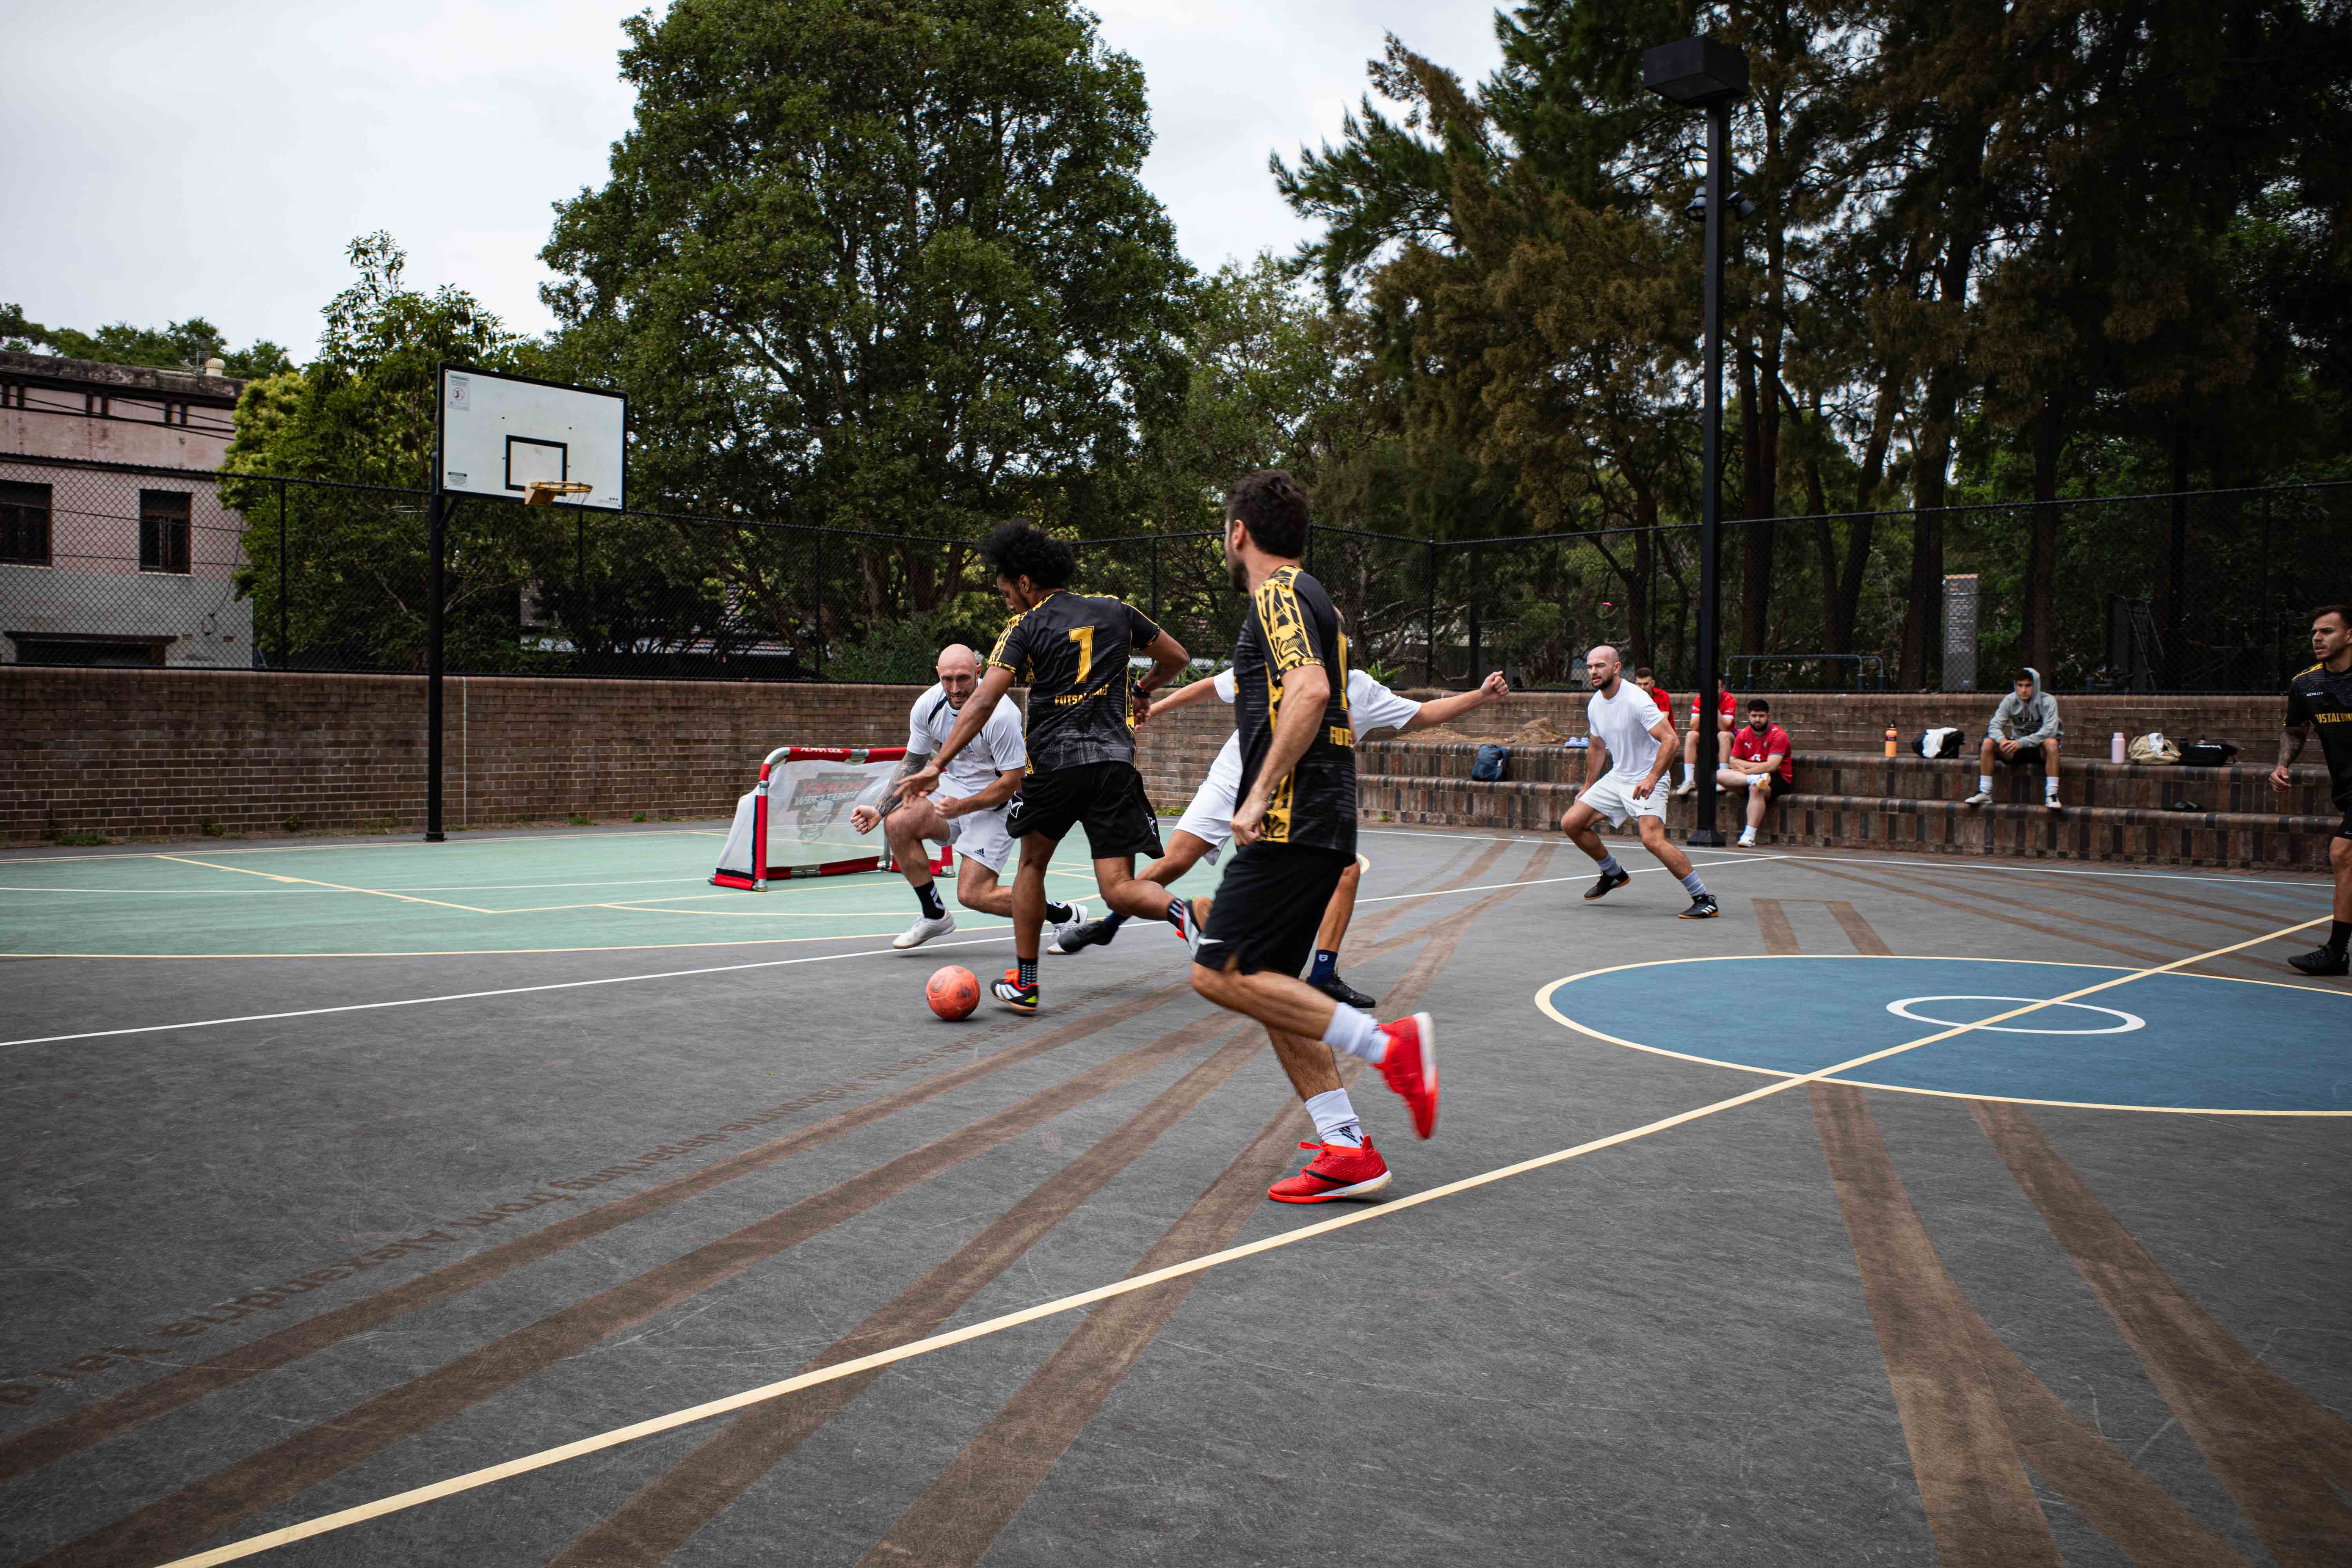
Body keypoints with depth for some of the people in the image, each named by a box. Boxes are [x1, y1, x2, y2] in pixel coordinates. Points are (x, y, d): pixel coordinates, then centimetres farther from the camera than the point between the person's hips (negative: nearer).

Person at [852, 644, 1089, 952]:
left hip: (998, 804, -7)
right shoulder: (927, 706, -8)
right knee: (898, 823, -17)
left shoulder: (1000, 715, -27)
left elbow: (1012, 782, -20)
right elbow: (913, 763, 6)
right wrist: (879, 810, -3)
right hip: (956, 797, 7)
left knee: (973, 894, -17)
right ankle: (934, 916, 1)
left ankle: (1067, 915, 1)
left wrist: (961, 807, -24)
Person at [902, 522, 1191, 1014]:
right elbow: (1176, 656, 23)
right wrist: (1145, 689, 42)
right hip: (1115, 761, 2)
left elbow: (983, 702, -8)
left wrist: (937, 765, -8)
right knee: (1119, 890, 2)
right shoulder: (1116, 612, 13)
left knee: (1033, 863, 21)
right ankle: (1180, 912, -31)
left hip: (1054, 761, -2)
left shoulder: (1025, 628, 2)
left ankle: (1024, 982, 22)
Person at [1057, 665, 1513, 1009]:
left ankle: (1323, 976, -6)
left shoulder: (1361, 692, -6)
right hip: (1234, 784, -2)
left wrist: (1480, 696, -5)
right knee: (1174, 862, -13)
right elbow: (1208, 687, 3)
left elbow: (1421, 714, 5)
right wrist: (1151, 710, 6)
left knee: (1347, 868, -15)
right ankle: (1107, 925, 10)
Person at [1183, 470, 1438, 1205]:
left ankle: (1389, 1043, -12)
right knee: (1267, 985, 9)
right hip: (1322, 824, 10)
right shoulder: (1310, 598, 23)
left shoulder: (1279, 594, -7)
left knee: (1219, 973, -11)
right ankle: (1346, 1150, 6)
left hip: (1293, 823, -10)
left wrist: (1260, 794, -23)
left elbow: (1310, 689, -24)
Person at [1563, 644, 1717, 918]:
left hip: (1647, 781, -8)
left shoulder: (1636, 699, -20)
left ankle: (1704, 900, -18)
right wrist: (1588, 787, 25)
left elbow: (1670, 739, -26)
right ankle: (1614, 874, 25)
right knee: (1571, 824, 3)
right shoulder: (1595, 705, 5)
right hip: (1616, 778, 8)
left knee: (1652, 839, -27)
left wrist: (1652, 778, -36)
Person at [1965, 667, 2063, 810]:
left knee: (2052, 743, -37)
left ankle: (2052, 795, -35)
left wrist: (2021, 743, -38)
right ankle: (1985, 793, -16)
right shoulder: (2010, 700, -5)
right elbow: (1994, 726, -11)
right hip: (2018, 747, 3)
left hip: (2040, 750, -3)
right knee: (1988, 743, -19)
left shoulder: (2048, 701, -14)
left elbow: (2049, 731, -27)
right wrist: (2002, 740, -36)